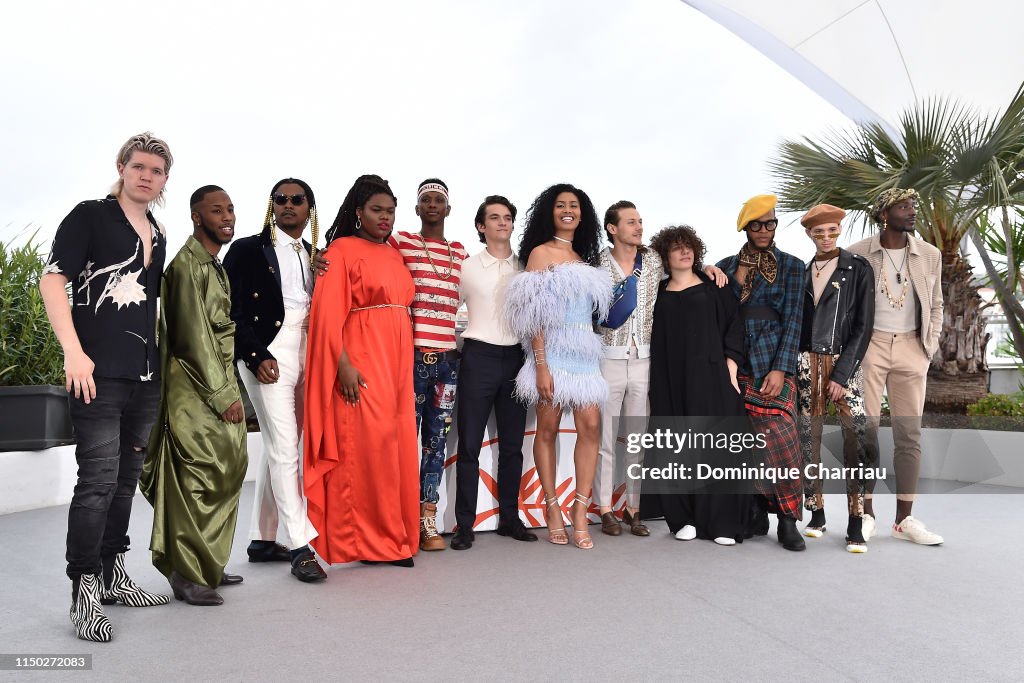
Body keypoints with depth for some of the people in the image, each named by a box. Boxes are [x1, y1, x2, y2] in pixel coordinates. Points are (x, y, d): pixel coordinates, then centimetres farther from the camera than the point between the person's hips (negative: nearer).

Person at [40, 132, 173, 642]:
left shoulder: (157, 236, 17)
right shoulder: (90, 216, -1)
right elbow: (52, 281, -8)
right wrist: (74, 352, -18)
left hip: (145, 374, 7)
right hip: (100, 371, -7)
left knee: (127, 477, 13)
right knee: (98, 480, -8)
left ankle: (112, 575, 26)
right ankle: (83, 593, 4)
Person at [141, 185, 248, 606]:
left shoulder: (216, 266, 18)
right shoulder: (188, 264, -11)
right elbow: (195, 338, -17)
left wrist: (228, 389, 15)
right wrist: (223, 394, -16)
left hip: (219, 385, 9)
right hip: (195, 388, -9)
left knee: (226, 473, 11)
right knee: (199, 478, -6)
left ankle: (208, 565, 22)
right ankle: (188, 575, 4)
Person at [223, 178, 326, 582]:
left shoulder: (314, 255, 16)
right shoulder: (249, 250, 1)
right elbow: (234, 310, -6)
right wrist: (257, 355, -13)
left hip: (305, 355, 6)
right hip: (267, 355, -6)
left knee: (276, 448, 11)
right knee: (284, 448, -9)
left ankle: (262, 540, 21)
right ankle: (301, 547, -6)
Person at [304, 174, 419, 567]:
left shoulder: (394, 255, 18)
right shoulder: (342, 250, -2)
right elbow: (328, 312, -10)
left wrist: (405, 367, 13)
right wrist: (343, 364, -18)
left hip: (396, 361, 7)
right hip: (361, 360, -7)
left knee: (396, 444, 6)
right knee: (364, 443, -7)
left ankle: (391, 536, 16)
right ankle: (359, 540, 4)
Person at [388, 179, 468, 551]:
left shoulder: (460, 252, 16)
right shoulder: (399, 242, 3)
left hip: (448, 357, 4)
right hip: (412, 355, -4)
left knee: (437, 440, 7)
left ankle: (428, 521, 14)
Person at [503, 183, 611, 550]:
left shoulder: (583, 258, 17)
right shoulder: (540, 253, -1)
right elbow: (534, 316, -8)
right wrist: (541, 365, -15)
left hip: (584, 353, 6)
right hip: (553, 351, -5)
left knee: (591, 426, -4)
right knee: (548, 428, 0)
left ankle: (580, 508, 3)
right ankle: (552, 508, 11)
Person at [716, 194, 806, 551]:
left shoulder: (791, 265, 7)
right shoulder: (727, 266, 13)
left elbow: (793, 319, -1)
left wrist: (780, 370, -9)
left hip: (774, 363, -2)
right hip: (737, 364, 2)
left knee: (778, 438, -13)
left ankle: (788, 520, -2)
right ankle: (757, 513, 14)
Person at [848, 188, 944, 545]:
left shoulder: (930, 255, 8)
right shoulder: (857, 254, -1)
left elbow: (935, 306, 15)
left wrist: (929, 348, 5)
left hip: (911, 349, 3)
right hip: (869, 345, -3)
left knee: (909, 435, 4)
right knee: (865, 431, -3)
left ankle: (904, 519, 11)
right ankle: (867, 514, 7)